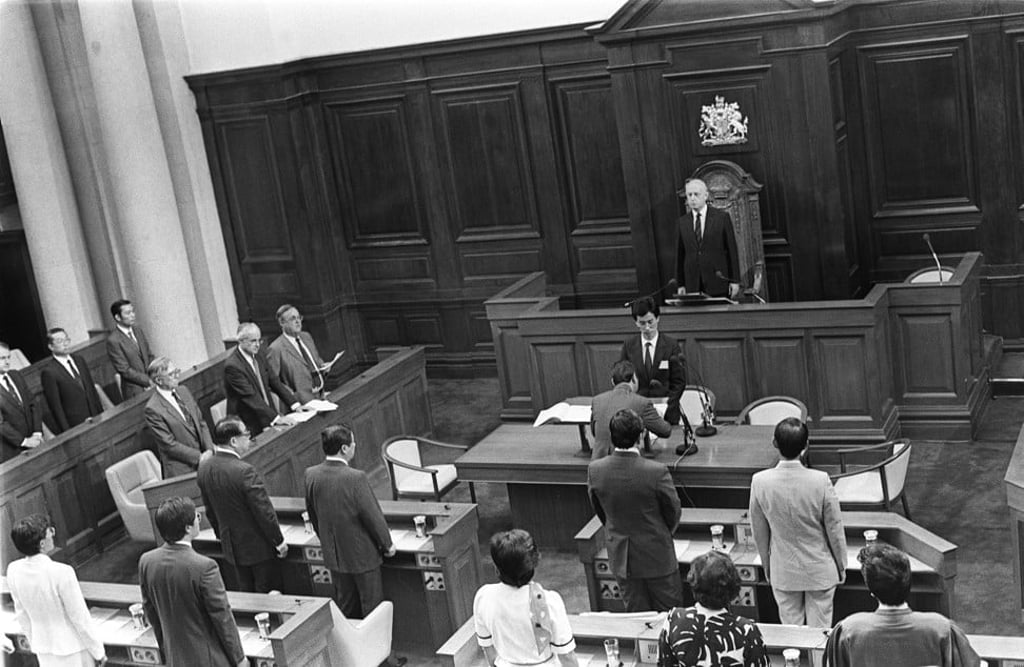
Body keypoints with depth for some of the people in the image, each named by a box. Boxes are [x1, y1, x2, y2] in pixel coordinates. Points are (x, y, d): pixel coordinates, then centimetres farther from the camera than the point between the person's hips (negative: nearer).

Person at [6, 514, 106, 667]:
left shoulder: (13, 571, -11)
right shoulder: (61, 573, -28)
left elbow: (22, 615, 4)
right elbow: (80, 618, -19)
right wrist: (98, 652, -7)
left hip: (44, 650, 5)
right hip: (71, 648, -5)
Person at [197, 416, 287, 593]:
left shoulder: (204, 468, -5)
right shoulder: (245, 471, -28)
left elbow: (210, 510, 8)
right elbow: (264, 512, -21)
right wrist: (279, 541, -8)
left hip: (232, 547, 7)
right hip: (259, 546, -7)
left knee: (246, 593, 19)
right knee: (268, 596, 9)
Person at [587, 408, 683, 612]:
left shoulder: (595, 470, -13)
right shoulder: (657, 471, -24)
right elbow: (673, 511, -8)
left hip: (621, 556, 4)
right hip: (657, 555, -3)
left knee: (635, 613, 17)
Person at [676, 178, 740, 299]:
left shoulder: (722, 217, 3)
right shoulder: (682, 222, 10)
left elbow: (732, 250, 1)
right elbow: (680, 255, 9)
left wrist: (734, 281, -3)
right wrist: (681, 284, 4)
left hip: (718, 284, -2)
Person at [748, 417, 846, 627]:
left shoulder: (760, 482, -17)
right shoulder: (821, 481, -22)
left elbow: (759, 532, -3)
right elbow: (835, 529, -10)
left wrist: (767, 565, 13)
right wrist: (841, 566, 6)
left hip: (783, 572, 1)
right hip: (820, 570, -1)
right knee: (820, 631, 13)